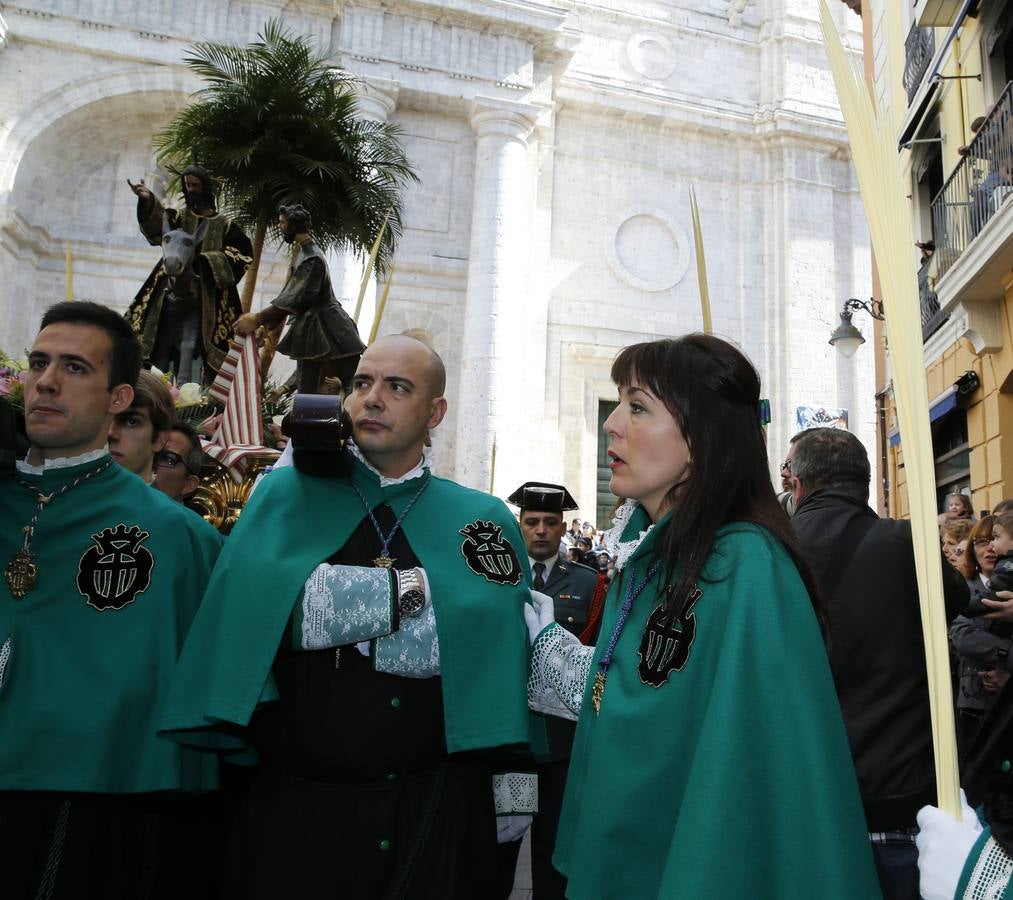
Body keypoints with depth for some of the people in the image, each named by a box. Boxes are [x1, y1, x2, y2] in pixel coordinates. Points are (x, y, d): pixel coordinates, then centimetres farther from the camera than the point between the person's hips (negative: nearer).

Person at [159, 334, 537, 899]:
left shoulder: (482, 520, 1)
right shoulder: (286, 496, 0)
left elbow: (497, 652, 0)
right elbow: (272, 610, -16)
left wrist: (514, 786, -1)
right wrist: (408, 593, -15)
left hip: (436, 810, 1)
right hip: (293, 805, 0)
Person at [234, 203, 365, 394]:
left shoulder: (312, 258, -18)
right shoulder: (303, 252, 12)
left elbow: (293, 299, -25)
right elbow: (291, 295, 16)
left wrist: (256, 320, -25)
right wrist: (265, 323, 12)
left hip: (327, 329, -10)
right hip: (309, 329, 10)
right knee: (307, 391, 11)